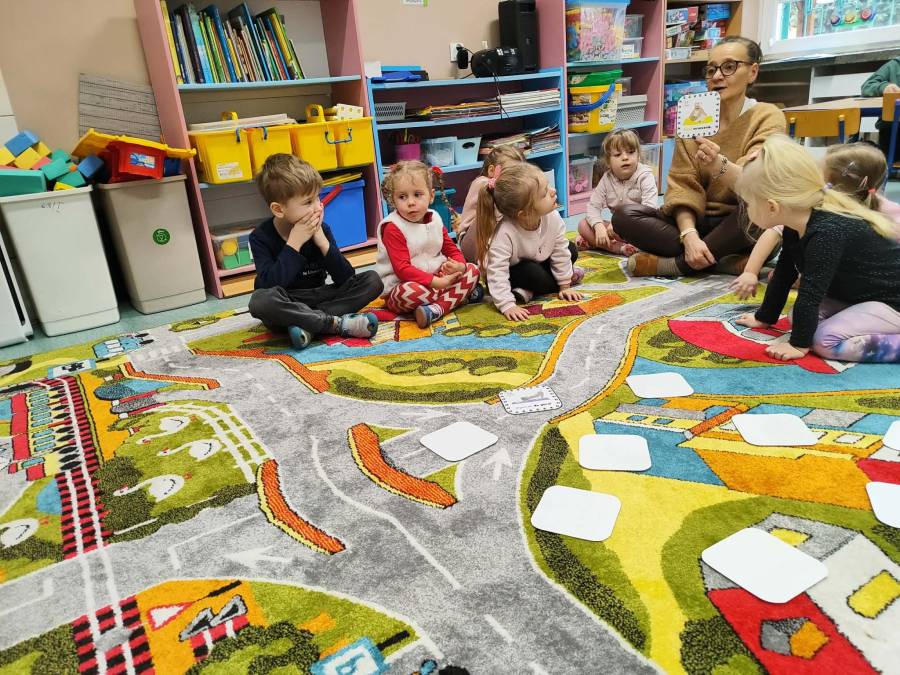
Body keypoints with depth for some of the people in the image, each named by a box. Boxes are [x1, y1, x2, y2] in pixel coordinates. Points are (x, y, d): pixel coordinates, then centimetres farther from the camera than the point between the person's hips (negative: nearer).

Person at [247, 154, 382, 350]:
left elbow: (347, 278, -9)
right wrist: (294, 243, -24)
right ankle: (337, 323, -29)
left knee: (372, 280, -14)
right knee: (260, 300, -37)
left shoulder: (321, 229, -2)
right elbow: (270, 285, -25)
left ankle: (308, 324, -27)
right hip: (284, 308, -3)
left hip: (317, 299, 3)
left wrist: (322, 241, -19)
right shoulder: (261, 237, -10)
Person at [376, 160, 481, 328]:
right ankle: (460, 294, -15)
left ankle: (436, 309, -26)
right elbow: (402, 269, -23)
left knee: (472, 270, -3)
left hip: (438, 278, 7)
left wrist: (459, 265, -14)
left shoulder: (435, 219, 5)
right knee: (412, 292, -40)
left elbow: (451, 248, 12)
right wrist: (436, 282, -29)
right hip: (400, 286, -7)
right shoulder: (393, 228, -16)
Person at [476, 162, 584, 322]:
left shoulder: (553, 217, -23)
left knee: (570, 251, -3)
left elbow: (560, 251, -10)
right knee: (532, 273, -33)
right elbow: (497, 273, -37)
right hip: (512, 273, -6)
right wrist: (507, 305, -42)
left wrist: (565, 285, -6)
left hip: (539, 262, 6)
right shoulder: (505, 234, -39)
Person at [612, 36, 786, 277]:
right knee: (624, 215, -19)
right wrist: (689, 235, -23)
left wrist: (718, 164, -42)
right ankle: (722, 261, -21)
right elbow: (683, 186, -4)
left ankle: (673, 264, -19)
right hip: (698, 222, 3)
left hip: (739, 230, -3)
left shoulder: (767, 117, -4)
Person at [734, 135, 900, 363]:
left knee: (826, 340, -23)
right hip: (860, 294, 10)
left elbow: (811, 292, -30)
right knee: (800, 318, 4)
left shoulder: (826, 233, -33)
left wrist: (799, 344, -23)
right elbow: (783, 275, 8)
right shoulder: (796, 227, -3)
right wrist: (764, 317, 15)